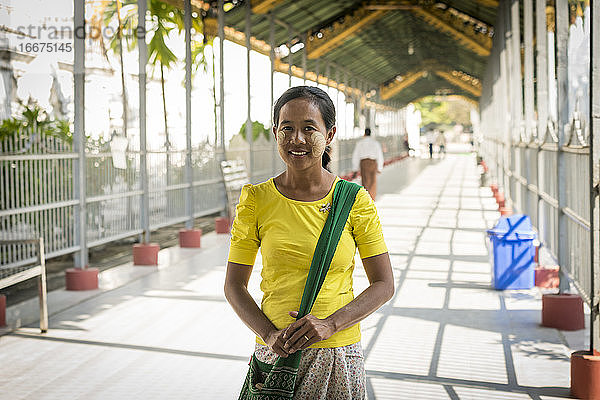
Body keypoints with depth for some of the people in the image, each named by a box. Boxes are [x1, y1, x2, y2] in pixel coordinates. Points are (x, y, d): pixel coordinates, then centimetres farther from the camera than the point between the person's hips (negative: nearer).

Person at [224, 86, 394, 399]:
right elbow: (234, 285, 2)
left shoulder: (354, 200, -4)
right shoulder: (256, 200, -2)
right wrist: (269, 334, -13)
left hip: (339, 352, 0)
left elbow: (384, 285, -1)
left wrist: (330, 324, -14)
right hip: (275, 352, 1)